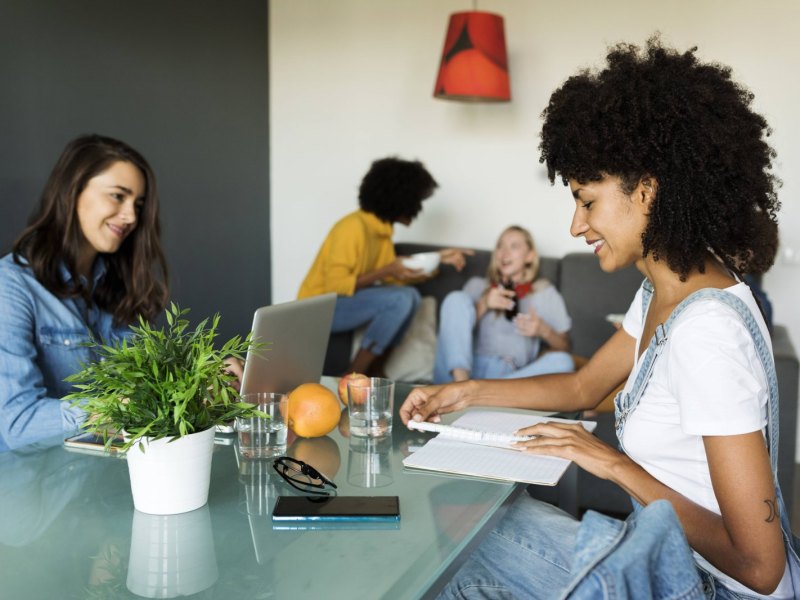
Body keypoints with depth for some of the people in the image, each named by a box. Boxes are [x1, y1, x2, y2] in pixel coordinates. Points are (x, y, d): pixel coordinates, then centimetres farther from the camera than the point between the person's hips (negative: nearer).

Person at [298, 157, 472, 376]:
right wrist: (386, 272, -25)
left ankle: (374, 370, 1)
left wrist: (437, 258, 3)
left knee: (410, 295, -3)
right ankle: (354, 376, -14)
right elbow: (334, 286, -25)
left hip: (348, 301, 9)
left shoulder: (382, 228, 4)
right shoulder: (353, 227, -22)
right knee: (400, 299, -23)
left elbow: (395, 278, 6)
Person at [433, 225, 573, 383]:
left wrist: (544, 331, -4)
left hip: (509, 376, -1)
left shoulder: (545, 293, 21)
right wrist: (482, 305, -3)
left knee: (563, 361, -26)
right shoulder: (478, 285, 23)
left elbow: (564, 348, 16)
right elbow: (456, 329, 12)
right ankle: (460, 384, -37)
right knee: (457, 298, -15)